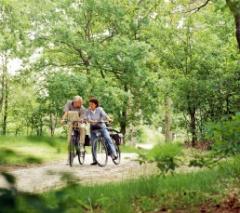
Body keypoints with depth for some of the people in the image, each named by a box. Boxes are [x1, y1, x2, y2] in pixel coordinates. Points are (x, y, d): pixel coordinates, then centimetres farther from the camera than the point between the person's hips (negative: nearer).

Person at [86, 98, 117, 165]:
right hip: (93, 127, 2)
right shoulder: (88, 111, -1)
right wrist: (91, 121, -39)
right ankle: (94, 160, 5)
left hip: (101, 126, -2)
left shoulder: (99, 109, -4)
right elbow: (88, 118, -17)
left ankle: (114, 154, -28)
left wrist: (109, 119, -41)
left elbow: (104, 114, -21)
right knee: (93, 143, -2)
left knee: (107, 138, -22)